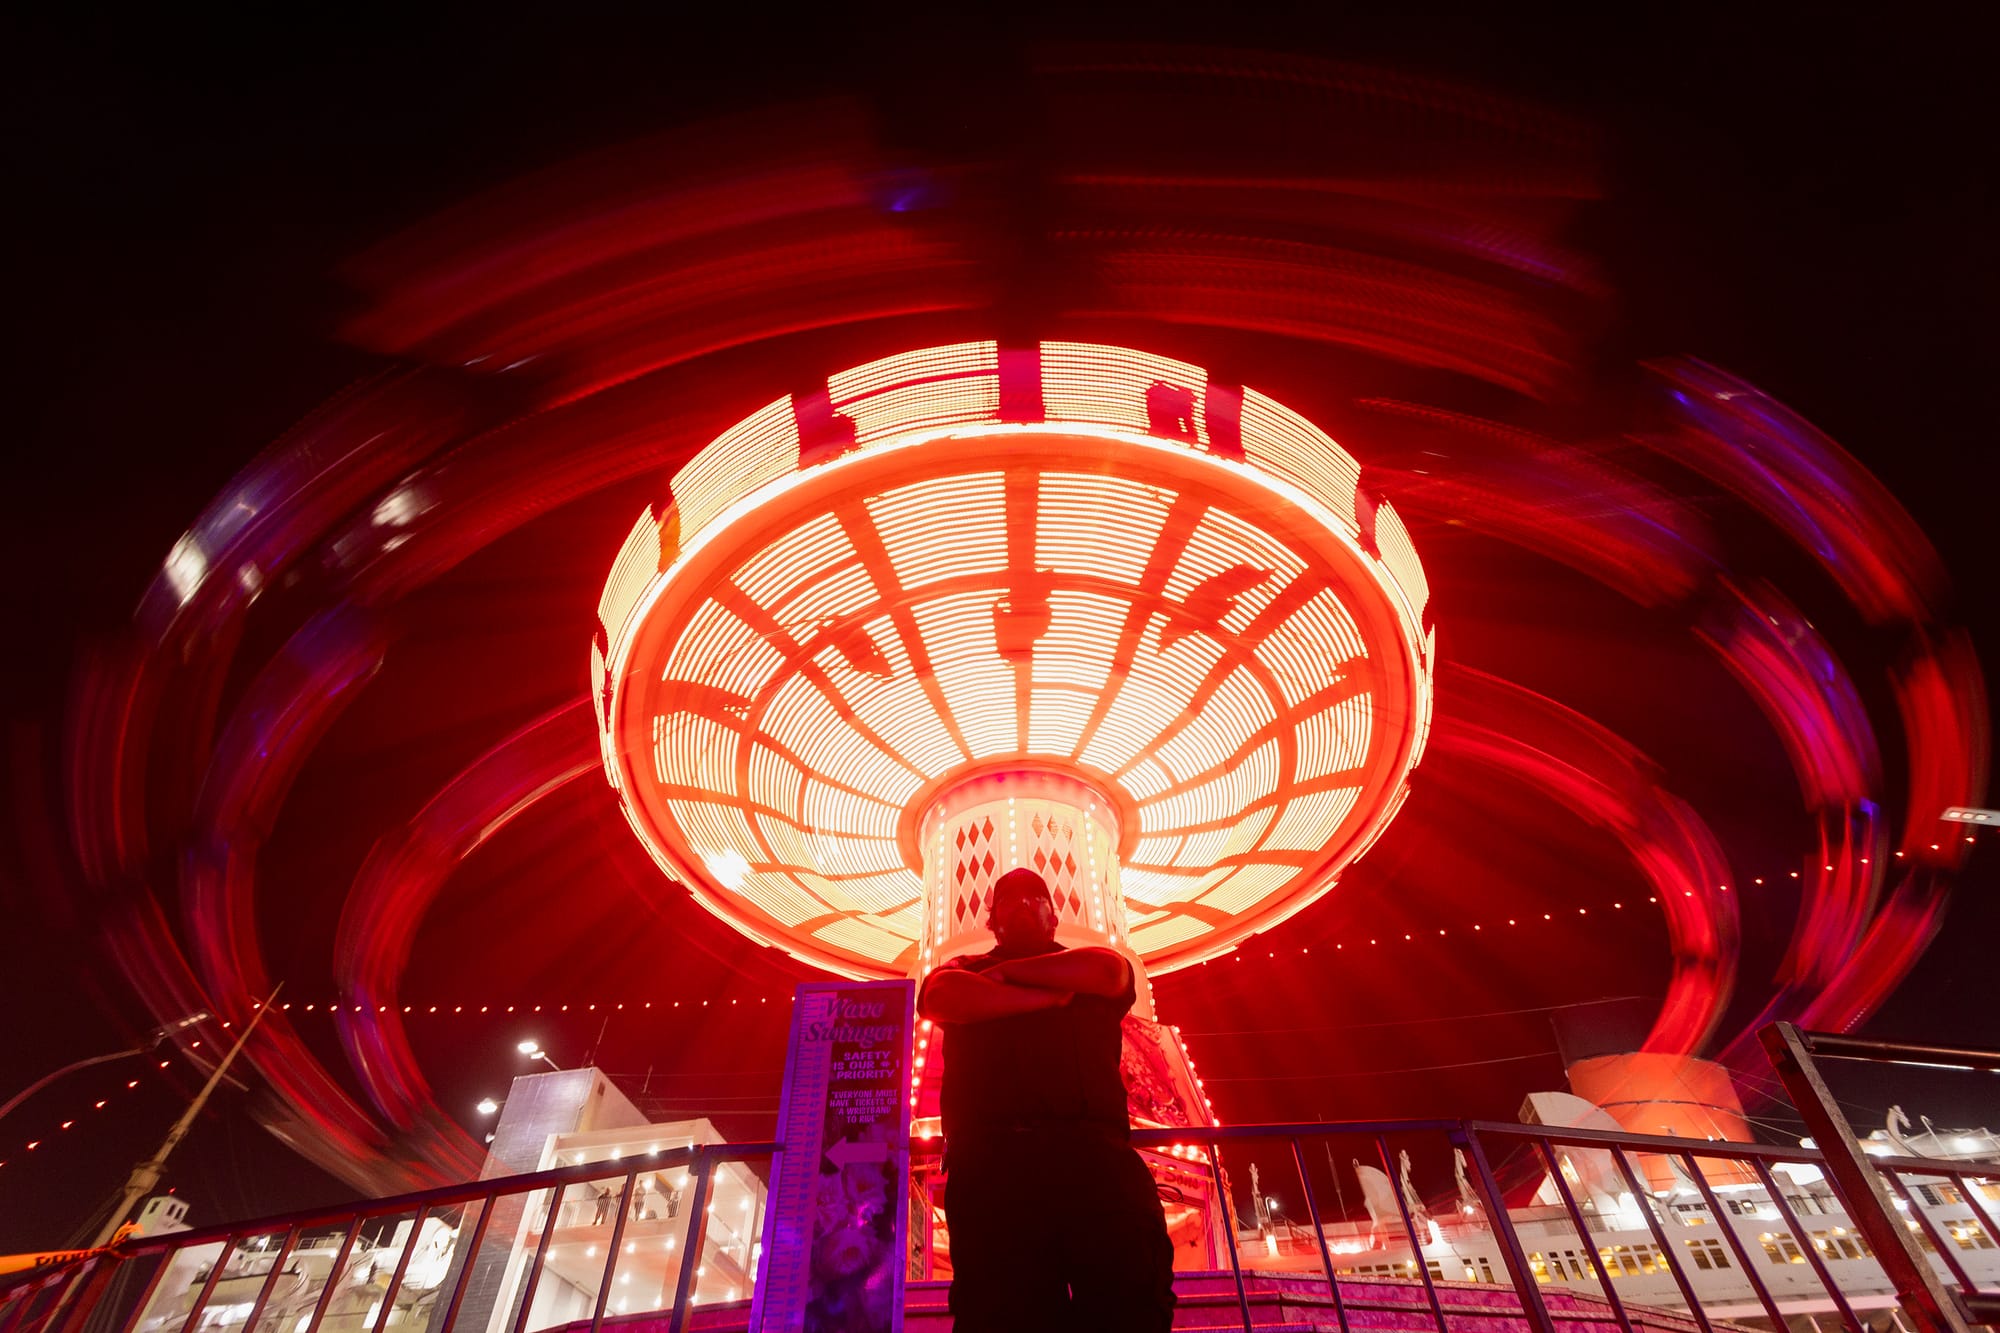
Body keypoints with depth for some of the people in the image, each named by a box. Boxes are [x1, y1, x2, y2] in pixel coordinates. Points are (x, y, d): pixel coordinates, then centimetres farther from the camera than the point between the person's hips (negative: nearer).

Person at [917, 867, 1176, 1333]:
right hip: (993, 1156, 0)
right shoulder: (965, 969, 27)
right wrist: (1050, 995, 3)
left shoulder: (1088, 962, 29)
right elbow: (942, 998, 2)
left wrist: (1008, 972, 10)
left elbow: (1108, 971, 3)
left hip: (1093, 1149, 1)